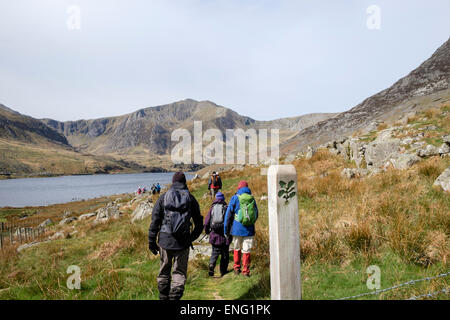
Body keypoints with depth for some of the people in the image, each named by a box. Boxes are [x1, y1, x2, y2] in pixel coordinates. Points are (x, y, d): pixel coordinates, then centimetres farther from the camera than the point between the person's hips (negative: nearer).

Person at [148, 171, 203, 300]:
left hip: (165, 241, 1)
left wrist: (151, 241, 4)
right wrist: (191, 238, 19)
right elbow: (199, 224, 7)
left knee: (164, 273, 16)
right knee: (180, 273, 8)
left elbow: (155, 221, -2)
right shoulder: (191, 199, 3)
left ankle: (163, 297, 27)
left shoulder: (163, 197, 0)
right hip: (183, 243, 0)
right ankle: (174, 297, -2)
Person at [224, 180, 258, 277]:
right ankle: (246, 271, 6)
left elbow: (228, 215, -2)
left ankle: (237, 268, 23)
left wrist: (226, 230, 4)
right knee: (246, 251, 5)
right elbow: (256, 215, 16)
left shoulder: (235, 198, -3)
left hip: (237, 229, -1)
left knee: (237, 249, 17)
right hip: (249, 230, 1)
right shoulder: (252, 199, 5)